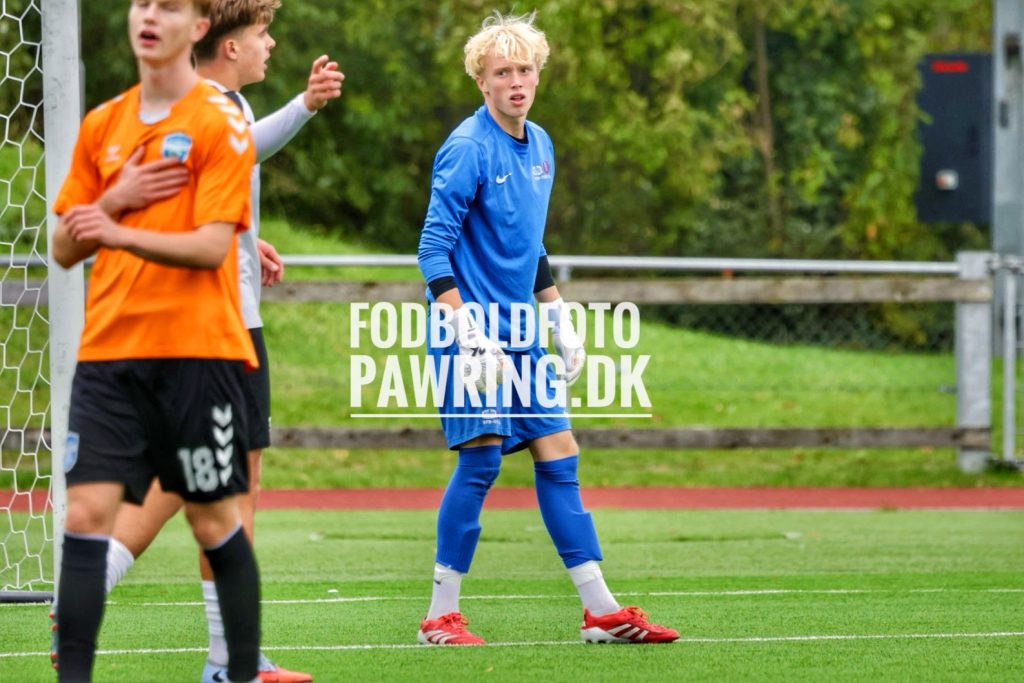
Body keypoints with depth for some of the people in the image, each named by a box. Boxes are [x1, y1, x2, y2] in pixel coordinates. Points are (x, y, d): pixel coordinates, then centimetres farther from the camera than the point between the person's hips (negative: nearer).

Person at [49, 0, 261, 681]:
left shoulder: (221, 123, -4)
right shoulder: (102, 126, 12)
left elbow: (211, 246, -13)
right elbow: (65, 250, 12)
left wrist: (122, 234, -28)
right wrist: (116, 198, -7)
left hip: (197, 349, -4)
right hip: (109, 348, 4)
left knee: (215, 521, 3)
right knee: (86, 515, -7)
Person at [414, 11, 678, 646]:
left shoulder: (540, 146, 12)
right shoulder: (468, 149, -13)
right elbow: (434, 248, -15)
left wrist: (561, 318, 18)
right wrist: (467, 330, -22)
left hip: (521, 334, 8)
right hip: (475, 331, -8)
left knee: (559, 455, 6)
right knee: (481, 459, -8)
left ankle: (601, 610, 8)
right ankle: (442, 615, 0)